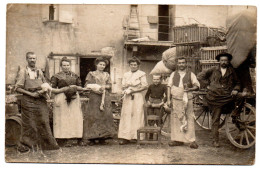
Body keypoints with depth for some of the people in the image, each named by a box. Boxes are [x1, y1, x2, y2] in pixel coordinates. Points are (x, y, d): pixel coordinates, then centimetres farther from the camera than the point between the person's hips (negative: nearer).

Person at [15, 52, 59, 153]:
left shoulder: (39, 72, 13)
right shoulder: (23, 71, 0)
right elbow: (18, 88, -5)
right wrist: (31, 94, -13)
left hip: (40, 100, 4)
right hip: (28, 100, -4)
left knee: (43, 122, 0)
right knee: (29, 124, 0)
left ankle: (48, 144, 5)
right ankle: (24, 146, 13)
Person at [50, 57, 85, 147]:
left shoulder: (75, 76, 14)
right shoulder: (57, 76, 5)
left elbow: (81, 88, 16)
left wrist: (75, 87, -3)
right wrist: (64, 89, -10)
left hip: (74, 99, 3)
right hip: (61, 98, -3)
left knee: (73, 118, -4)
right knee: (62, 118, -8)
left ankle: (70, 139, -2)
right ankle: (62, 137, -5)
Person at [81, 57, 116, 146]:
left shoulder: (106, 75, 19)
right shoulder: (91, 74, 9)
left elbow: (109, 85, 11)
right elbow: (87, 85, 0)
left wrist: (104, 87, -9)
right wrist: (96, 88, -15)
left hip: (105, 98, 3)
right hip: (94, 98, -3)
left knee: (105, 116, -3)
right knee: (93, 116, -9)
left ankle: (102, 138, 0)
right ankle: (91, 138, -9)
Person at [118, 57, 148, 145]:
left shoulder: (141, 74, 4)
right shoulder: (126, 74, 18)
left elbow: (145, 86, -4)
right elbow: (123, 86, 14)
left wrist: (132, 90, -9)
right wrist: (127, 90, -8)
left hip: (137, 97, -3)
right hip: (127, 98, 3)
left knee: (137, 116, -6)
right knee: (126, 116, -3)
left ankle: (138, 136, -3)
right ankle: (125, 137, -4)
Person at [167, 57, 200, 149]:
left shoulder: (190, 74, 6)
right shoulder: (173, 74, 12)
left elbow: (197, 86, 5)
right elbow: (169, 86, 10)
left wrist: (190, 89, -15)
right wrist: (168, 99, 1)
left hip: (187, 100, -2)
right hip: (175, 100, 2)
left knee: (189, 119, -6)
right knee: (175, 119, 1)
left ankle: (192, 140, -4)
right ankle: (178, 139, 9)